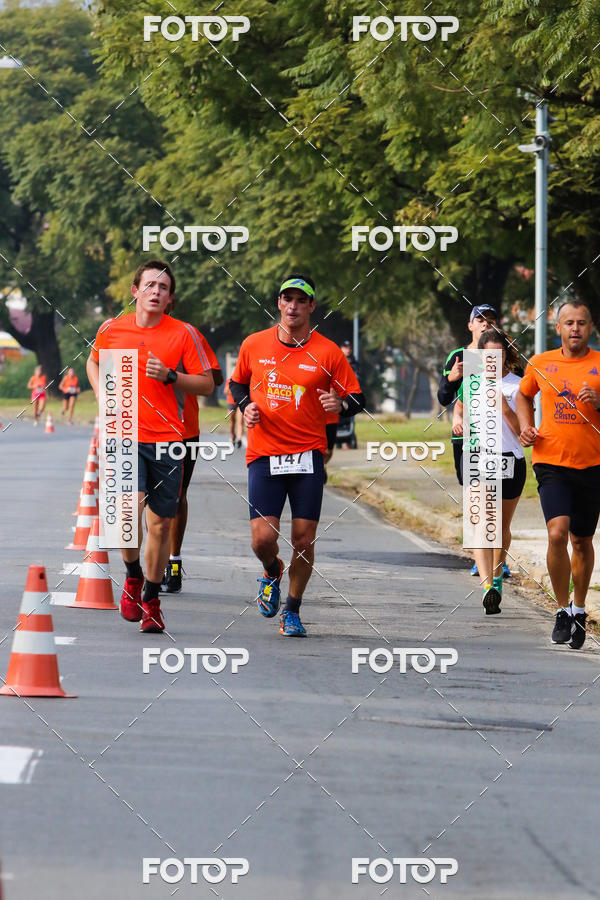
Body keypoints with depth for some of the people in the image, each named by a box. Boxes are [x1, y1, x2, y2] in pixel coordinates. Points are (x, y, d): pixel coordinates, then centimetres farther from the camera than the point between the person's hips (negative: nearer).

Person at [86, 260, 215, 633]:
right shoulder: (112, 329, 5)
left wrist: (170, 376, -13)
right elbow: (94, 362, 26)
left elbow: (207, 384, 2)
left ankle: (152, 598, 21)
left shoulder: (184, 334, 0)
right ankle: (133, 576, 4)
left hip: (167, 440, 1)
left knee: (160, 523, 4)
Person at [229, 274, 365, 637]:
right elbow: (237, 382, 22)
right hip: (264, 454, 1)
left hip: (308, 455, -1)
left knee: (304, 541, -2)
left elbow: (357, 398, 3)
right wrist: (246, 405, 1)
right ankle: (272, 571, 29)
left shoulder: (328, 352, -1)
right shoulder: (254, 345, 4)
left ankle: (293, 610, 18)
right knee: (263, 539, -8)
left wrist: (340, 404, -19)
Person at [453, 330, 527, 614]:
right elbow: (459, 406, 29)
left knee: (502, 526, 6)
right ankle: (487, 586, -16)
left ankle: (497, 578, 18)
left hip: (510, 462, 0)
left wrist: (505, 408, -18)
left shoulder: (518, 386, 1)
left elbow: (521, 432, -3)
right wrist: (457, 420, 8)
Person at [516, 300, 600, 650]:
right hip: (551, 462, 0)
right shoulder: (541, 364, 5)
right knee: (557, 533, -18)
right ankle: (562, 610, -4)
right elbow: (524, 396, 24)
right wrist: (526, 426, 8)